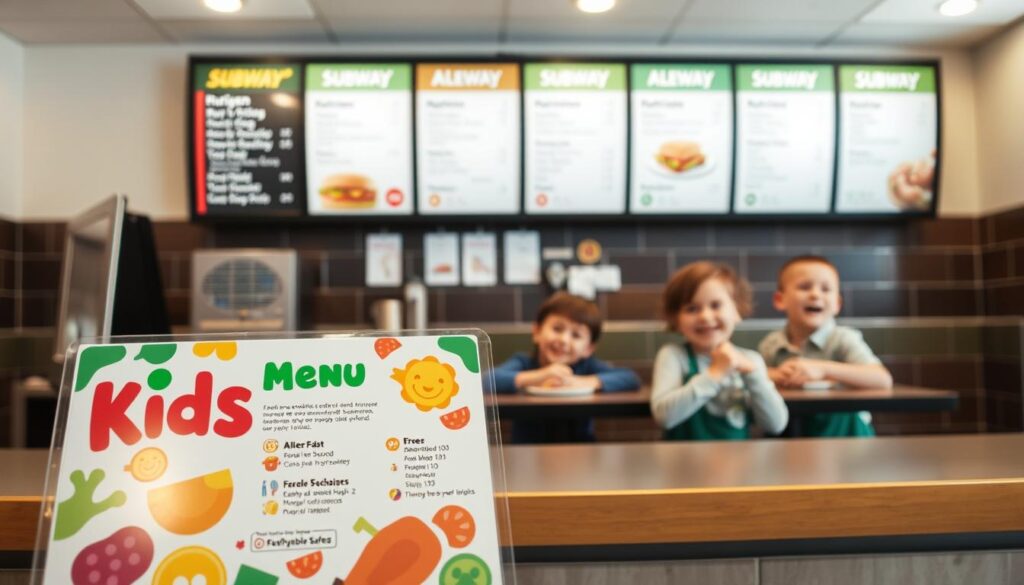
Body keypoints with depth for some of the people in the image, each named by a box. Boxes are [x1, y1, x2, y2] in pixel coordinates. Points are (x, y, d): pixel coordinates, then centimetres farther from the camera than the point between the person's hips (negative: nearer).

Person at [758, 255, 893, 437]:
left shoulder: (843, 339, -7)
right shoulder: (771, 344, 1)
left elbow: (884, 380, -18)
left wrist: (823, 369, -28)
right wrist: (775, 376, -14)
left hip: (840, 430, -3)